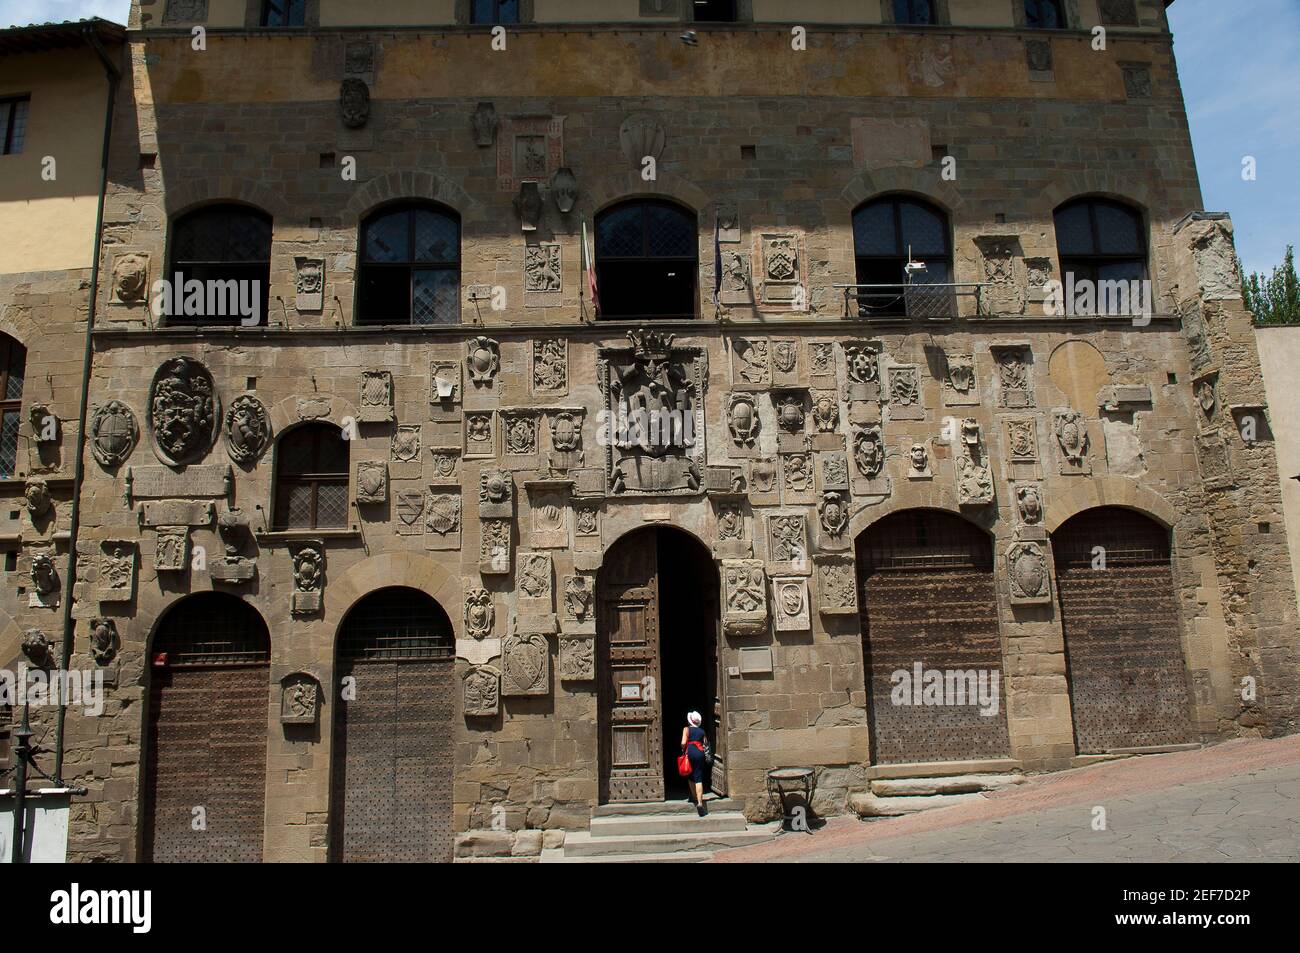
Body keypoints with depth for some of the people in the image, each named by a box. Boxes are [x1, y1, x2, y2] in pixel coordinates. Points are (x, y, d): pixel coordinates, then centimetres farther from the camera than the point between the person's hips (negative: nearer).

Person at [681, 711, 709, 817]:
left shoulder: (687, 729, -1)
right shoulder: (702, 731, 12)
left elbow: (683, 743, -11)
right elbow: (705, 743, 8)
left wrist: (683, 750, 6)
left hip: (690, 752, -2)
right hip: (700, 753, 2)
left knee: (690, 777, 18)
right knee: (698, 778, -2)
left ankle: (694, 798, 26)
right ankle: (700, 802, -14)